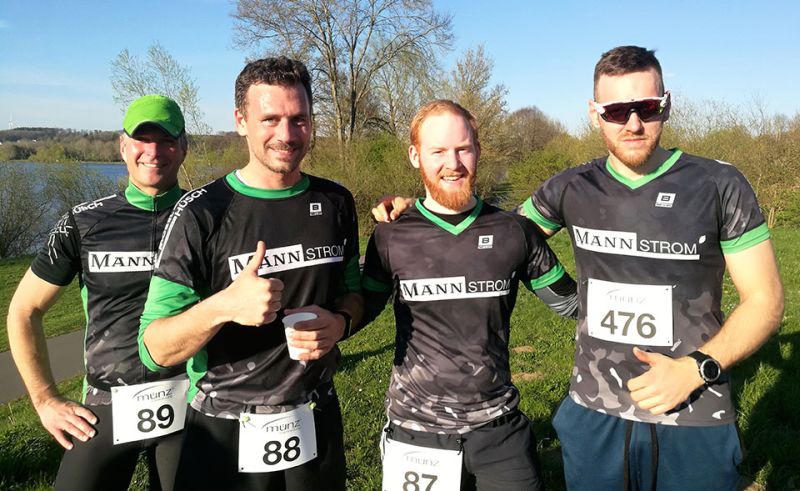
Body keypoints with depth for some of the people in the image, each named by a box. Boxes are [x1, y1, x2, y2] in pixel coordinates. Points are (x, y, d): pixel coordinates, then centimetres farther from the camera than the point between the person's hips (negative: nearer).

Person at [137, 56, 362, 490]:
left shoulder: (335, 203, -1)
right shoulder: (202, 213, -14)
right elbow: (154, 349, -14)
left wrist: (339, 322, -10)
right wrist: (222, 307, -32)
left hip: (315, 423, 4)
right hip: (225, 434, -3)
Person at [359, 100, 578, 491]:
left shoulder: (515, 232, -3)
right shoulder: (391, 237, -5)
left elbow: (571, 303, 6)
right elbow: (359, 311, 5)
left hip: (499, 429, 1)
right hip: (416, 431, 0)